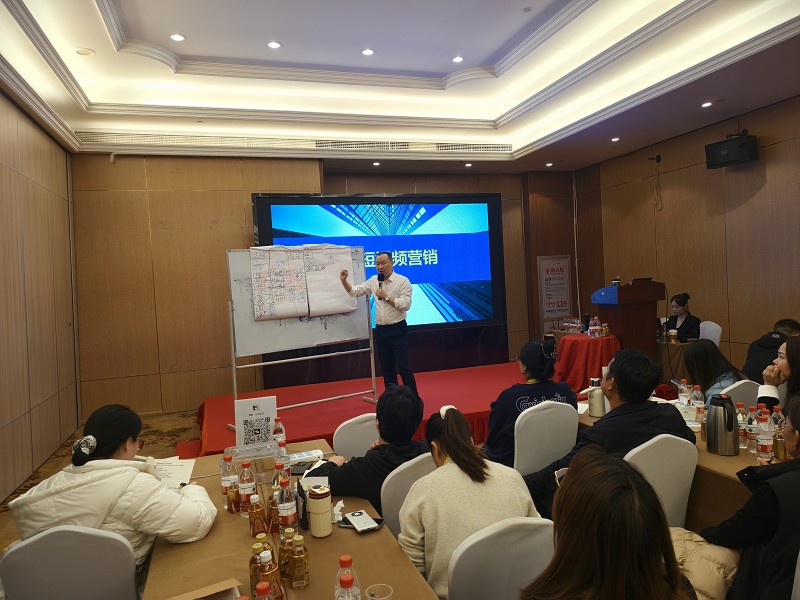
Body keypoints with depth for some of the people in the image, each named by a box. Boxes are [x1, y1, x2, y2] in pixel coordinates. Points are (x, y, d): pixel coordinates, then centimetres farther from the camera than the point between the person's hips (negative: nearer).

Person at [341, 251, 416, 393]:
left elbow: (406, 304, -17)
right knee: (386, 368, 12)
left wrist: (386, 297, -17)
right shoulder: (373, 281, 9)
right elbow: (354, 291, 11)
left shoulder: (402, 281, -8)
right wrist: (344, 280, -4)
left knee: (403, 367, -6)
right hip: (380, 330, 6)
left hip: (397, 330, -6)